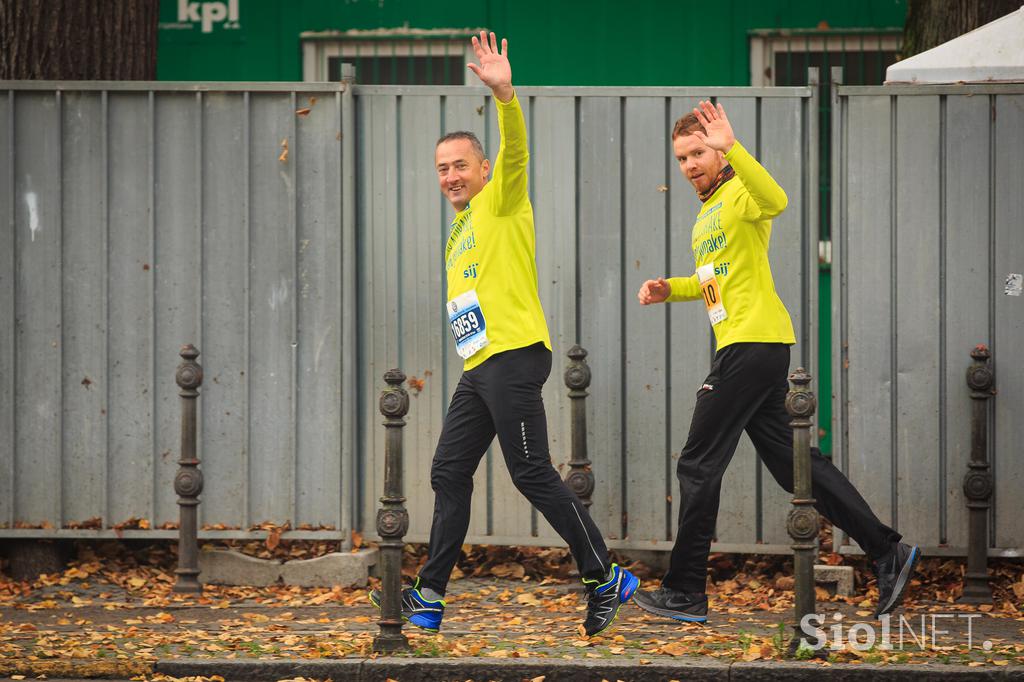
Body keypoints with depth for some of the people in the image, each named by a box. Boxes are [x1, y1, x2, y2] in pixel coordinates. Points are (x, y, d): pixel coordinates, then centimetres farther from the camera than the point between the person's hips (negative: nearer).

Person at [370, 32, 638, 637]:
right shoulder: (461, 232, 25)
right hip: (478, 368, 10)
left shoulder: (501, 203, -1)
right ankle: (430, 598, 14)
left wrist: (505, 94, -36)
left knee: (533, 474, -11)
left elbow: (515, 153, -20)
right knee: (449, 474, 9)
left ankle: (606, 580, -4)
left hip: (513, 357, -10)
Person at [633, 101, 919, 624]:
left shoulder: (739, 193, -9)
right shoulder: (708, 210, 22)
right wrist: (669, 289, 17)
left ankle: (684, 594, 0)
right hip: (749, 349, 10)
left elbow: (775, 201, -34)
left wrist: (731, 148, -42)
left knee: (698, 466, -6)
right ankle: (887, 552, 12)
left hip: (753, 343, -10)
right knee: (790, 460, 11)